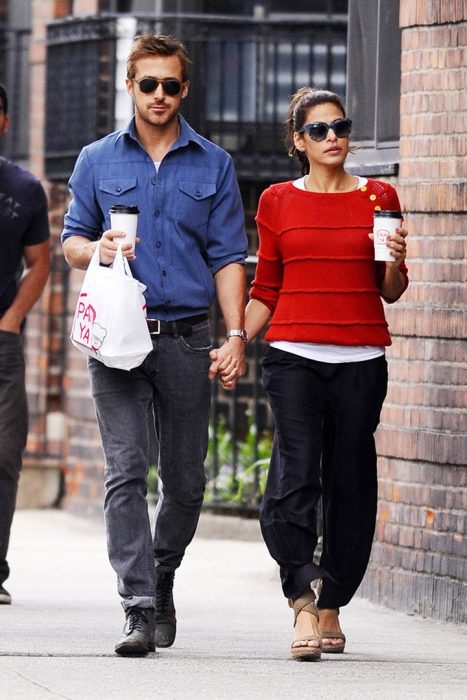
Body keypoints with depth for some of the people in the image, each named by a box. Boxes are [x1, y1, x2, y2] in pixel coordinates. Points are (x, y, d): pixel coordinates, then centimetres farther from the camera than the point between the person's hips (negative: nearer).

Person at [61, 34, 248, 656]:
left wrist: (236, 334, -4)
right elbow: (71, 241, 13)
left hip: (186, 338, 1)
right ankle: (140, 609, -14)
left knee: (185, 479, 7)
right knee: (126, 471, -11)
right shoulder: (98, 161, 9)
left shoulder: (214, 165, 9)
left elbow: (227, 256, 6)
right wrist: (97, 250, -11)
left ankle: (161, 579, 31)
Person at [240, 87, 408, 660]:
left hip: (361, 359, 1)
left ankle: (330, 606, 14)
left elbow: (390, 292, 12)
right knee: (296, 470, -17)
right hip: (294, 354, -1)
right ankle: (304, 596, -19)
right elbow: (266, 290, 15)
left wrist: (396, 262, -8)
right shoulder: (278, 203, 10)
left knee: (350, 481, 2)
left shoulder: (379, 198, 9)